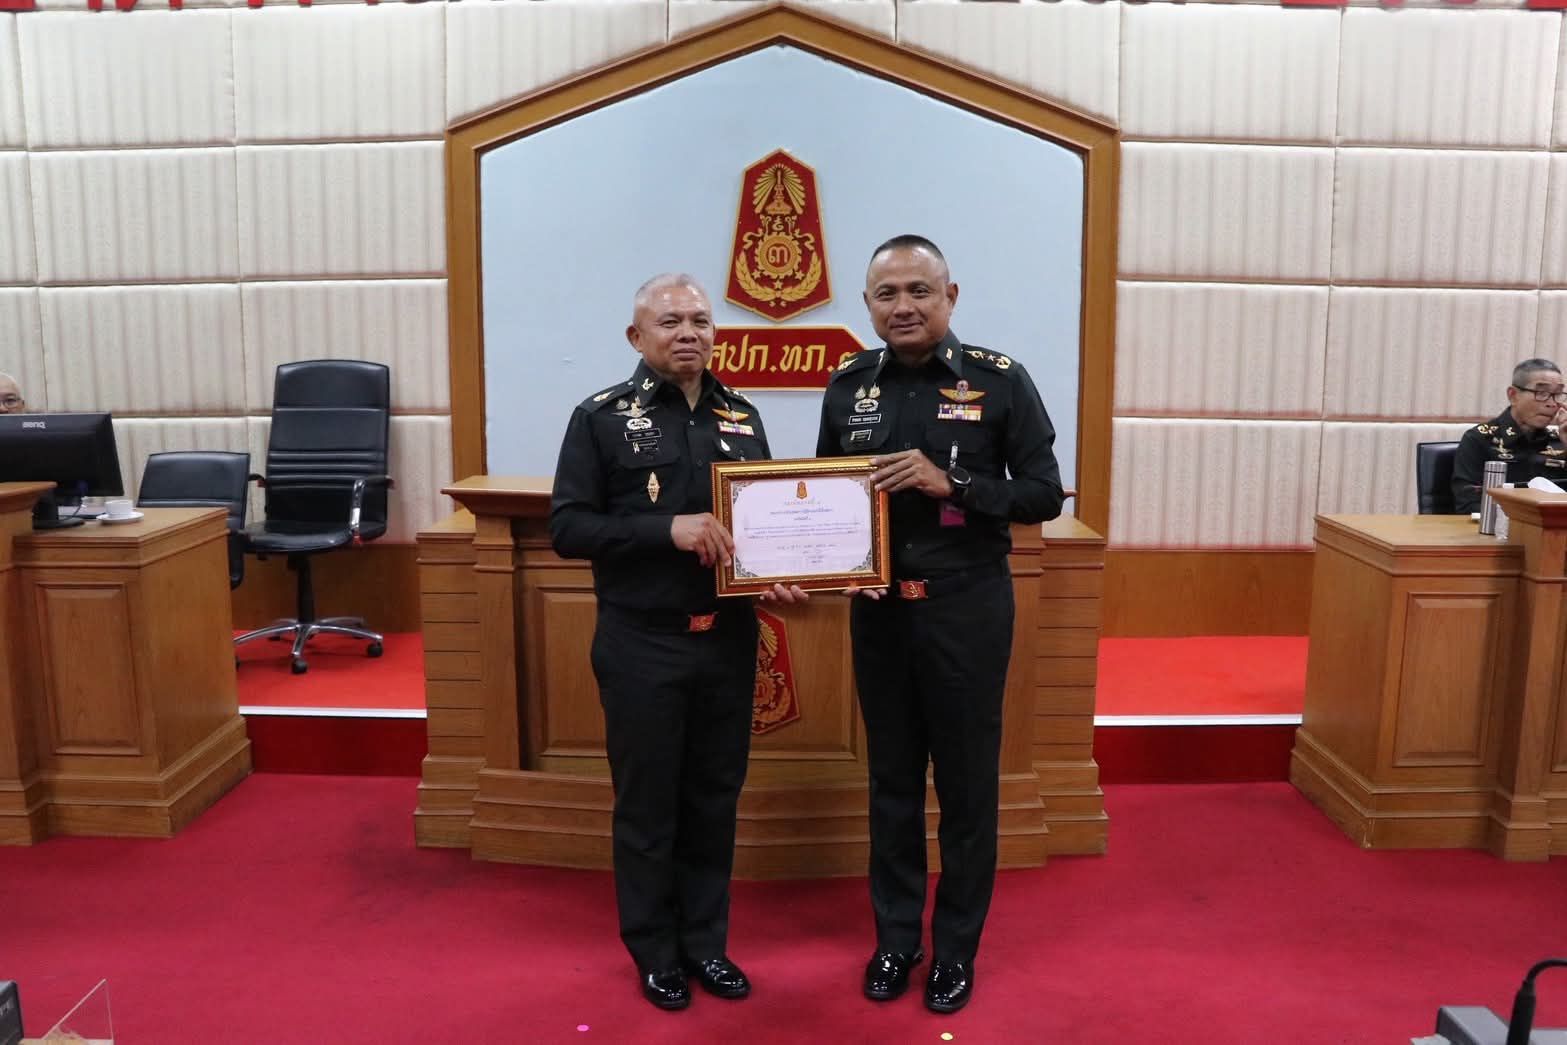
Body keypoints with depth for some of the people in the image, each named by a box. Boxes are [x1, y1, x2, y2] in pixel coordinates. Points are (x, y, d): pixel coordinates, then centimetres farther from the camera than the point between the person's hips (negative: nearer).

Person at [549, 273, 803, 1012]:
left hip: (728, 639, 4)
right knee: (647, 803, 9)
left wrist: (780, 576, -6)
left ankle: (706, 943, 31)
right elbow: (567, 527, -11)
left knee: (715, 797, 14)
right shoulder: (601, 417, -5)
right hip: (642, 644, -4)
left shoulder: (741, 417, 7)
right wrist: (666, 528, -22)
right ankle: (655, 952, 27)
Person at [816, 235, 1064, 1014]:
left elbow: (1044, 494, -7)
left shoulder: (999, 380, -7)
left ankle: (957, 948, 29)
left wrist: (950, 483, -20)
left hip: (967, 608, -3)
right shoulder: (848, 384, 3)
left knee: (965, 781, 10)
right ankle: (894, 936, 33)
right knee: (891, 778, 15)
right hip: (876, 608, 3)